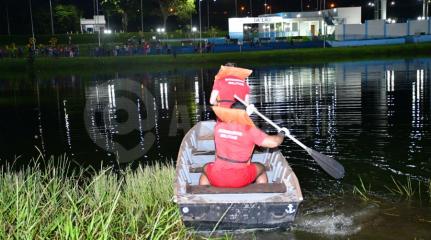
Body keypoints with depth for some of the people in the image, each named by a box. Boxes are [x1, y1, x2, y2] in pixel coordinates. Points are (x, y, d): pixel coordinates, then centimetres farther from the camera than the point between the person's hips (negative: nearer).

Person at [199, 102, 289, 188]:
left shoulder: (218, 127, 1)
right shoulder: (250, 130, -9)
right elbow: (273, 142, -11)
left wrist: (246, 112, 34)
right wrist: (282, 134, 10)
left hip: (217, 179, 2)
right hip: (240, 181, -2)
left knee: (206, 168, 36)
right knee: (260, 168, 27)